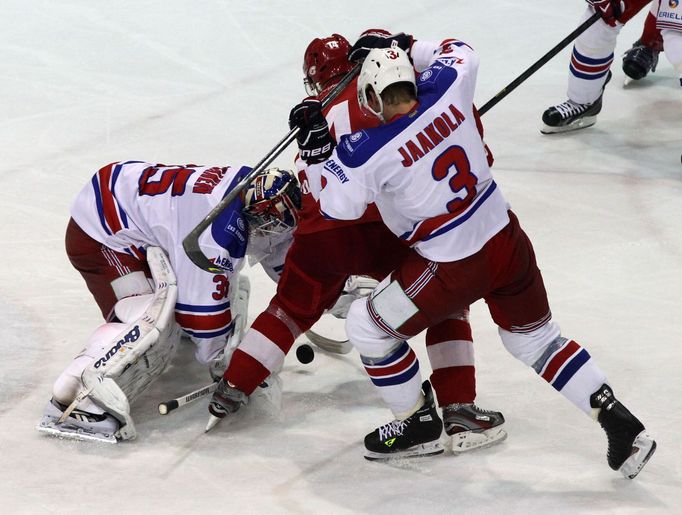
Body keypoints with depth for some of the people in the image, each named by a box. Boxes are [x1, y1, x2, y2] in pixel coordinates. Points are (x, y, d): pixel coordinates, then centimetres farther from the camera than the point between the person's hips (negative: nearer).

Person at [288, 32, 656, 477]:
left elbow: (339, 205, -7)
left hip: (454, 269, -6)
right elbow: (462, 53, 15)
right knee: (537, 339, 24)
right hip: (507, 241, 6)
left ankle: (419, 424, 27)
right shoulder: (445, 92, -9)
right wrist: (404, 50, 14)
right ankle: (619, 421, 17)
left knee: (368, 327, 14)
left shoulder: (368, 152, -22)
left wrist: (316, 144, -3)